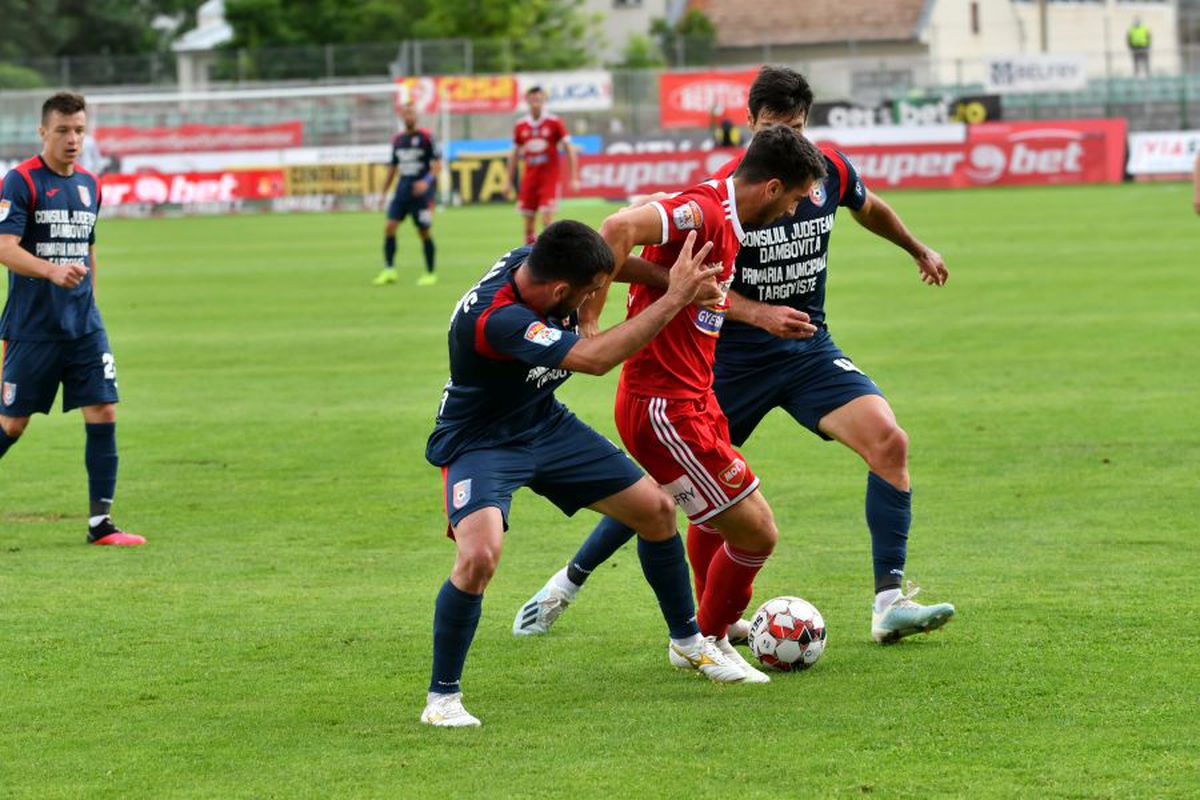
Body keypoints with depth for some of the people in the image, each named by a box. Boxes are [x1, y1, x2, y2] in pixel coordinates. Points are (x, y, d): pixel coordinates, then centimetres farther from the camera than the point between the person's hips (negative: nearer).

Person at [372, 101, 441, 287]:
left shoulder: (425, 137, -6)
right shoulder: (397, 139, 10)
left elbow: (437, 164, -8)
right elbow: (393, 167, 19)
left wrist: (427, 181, -24)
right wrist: (384, 192, 18)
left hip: (421, 190, -5)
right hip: (403, 188, 5)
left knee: (424, 232, -1)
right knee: (390, 226, -9)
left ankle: (430, 273, 11)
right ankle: (389, 270, -4)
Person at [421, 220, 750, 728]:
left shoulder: (535, 260, -16)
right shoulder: (494, 319, -39)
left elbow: (607, 260, 8)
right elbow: (594, 359, -43)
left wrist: (677, 284, -6)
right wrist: (674, 299, -38)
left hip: (545, 424, 8)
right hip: (479, 444, -8)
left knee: (656, 509, 8)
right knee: (479, 555, -32)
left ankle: (687, 641, 30)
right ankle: (442, 696, -13)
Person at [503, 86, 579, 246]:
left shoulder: (554, 122, -3)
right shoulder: (520, 126, 7)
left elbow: (569, 150, -1)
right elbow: (514, 155, 15)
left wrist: (574, 178, -7)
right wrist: (510, 183, 15)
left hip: (550, 177, -3)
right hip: (529, 177, 3)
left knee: (547, 221, -13)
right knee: (528, 223, 3)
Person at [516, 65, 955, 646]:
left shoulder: (830, 171, -4)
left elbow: (868, 208, 21)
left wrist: (918, 250, 34)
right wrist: (760, 314, -28)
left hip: (808, 348, 3)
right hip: (732, 357, -3)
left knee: (888, 442, -18)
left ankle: (889, 605, -15)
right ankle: (569, 581, 23)